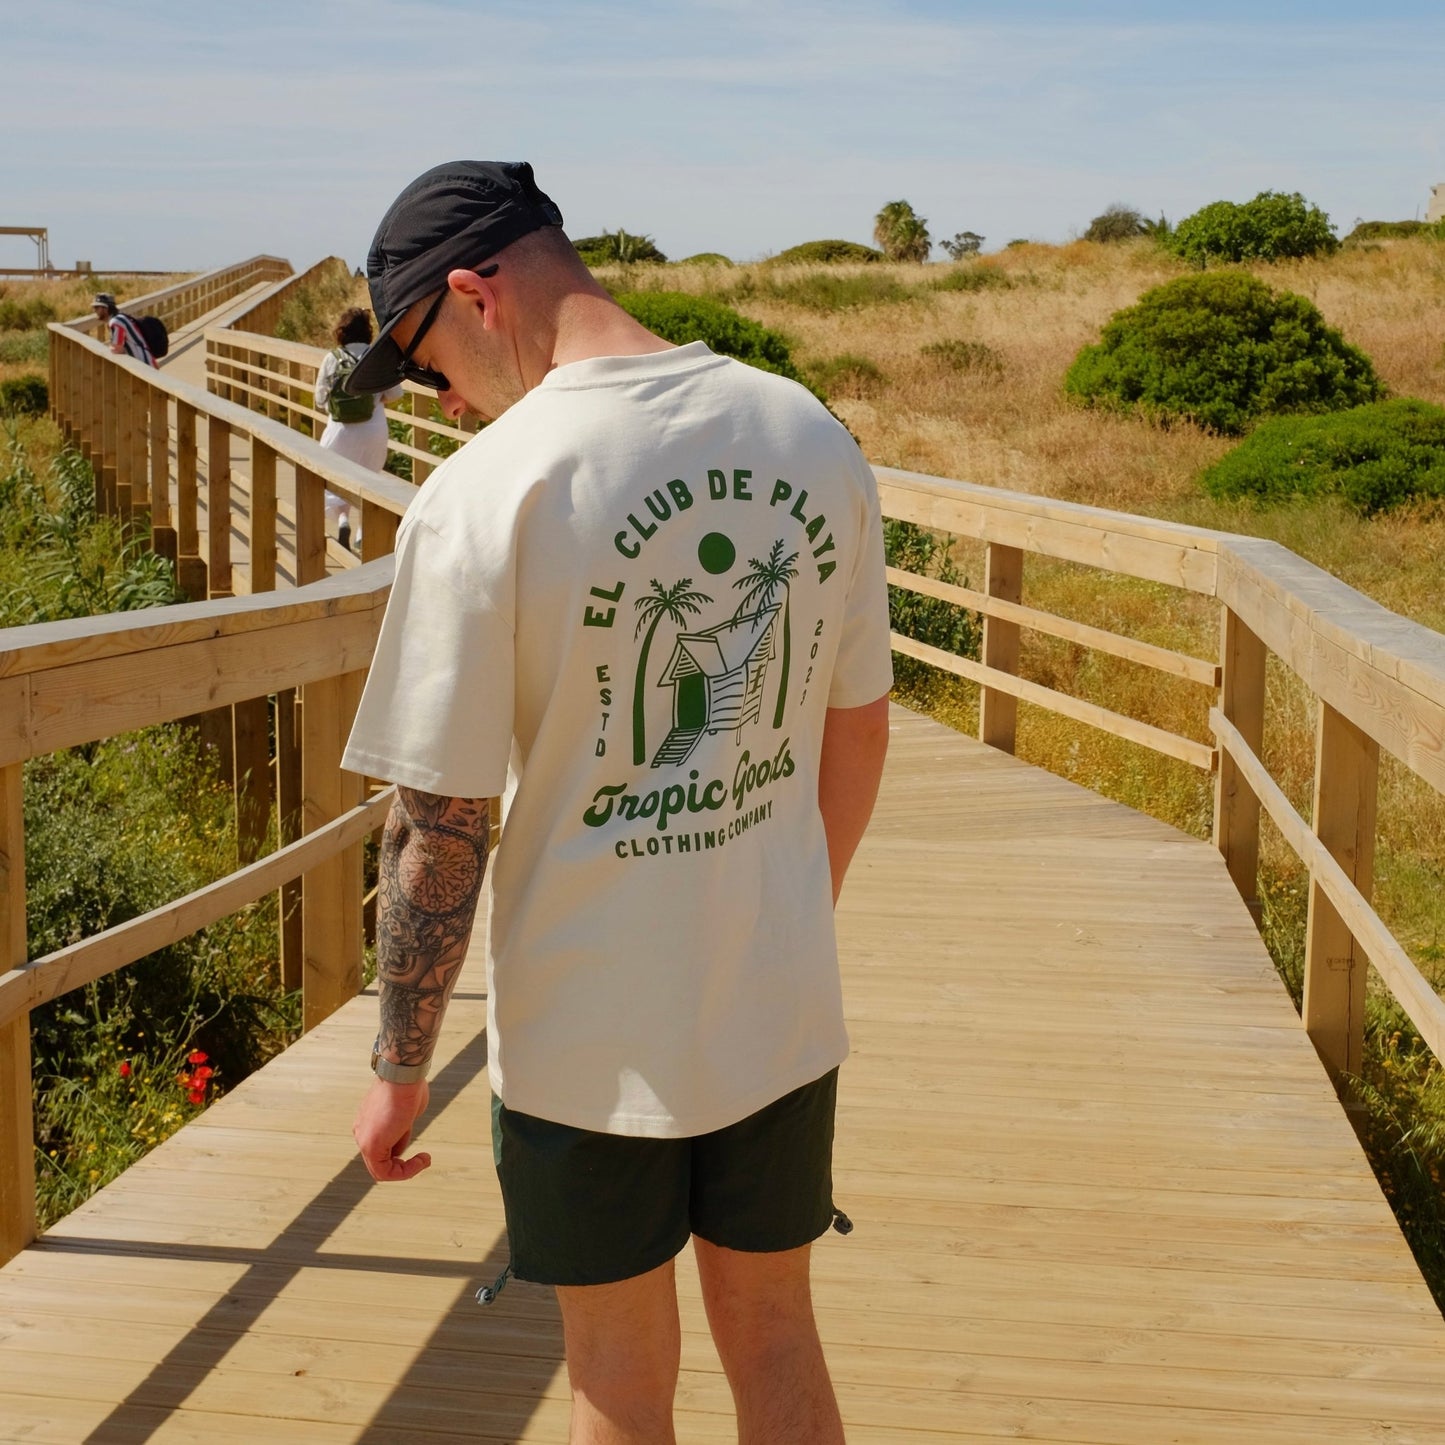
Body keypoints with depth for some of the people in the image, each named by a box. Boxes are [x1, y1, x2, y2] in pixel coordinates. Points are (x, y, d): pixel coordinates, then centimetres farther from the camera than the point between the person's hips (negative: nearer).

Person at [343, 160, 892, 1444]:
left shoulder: (485, 493, -19)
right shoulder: (815, 439, -3)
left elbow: (441, 824, -15)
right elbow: (858, 735, 7)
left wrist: (401, 1065, -2)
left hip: (592, 1043, -4)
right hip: (786, 1013, 5)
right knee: (774, 1337, 23)